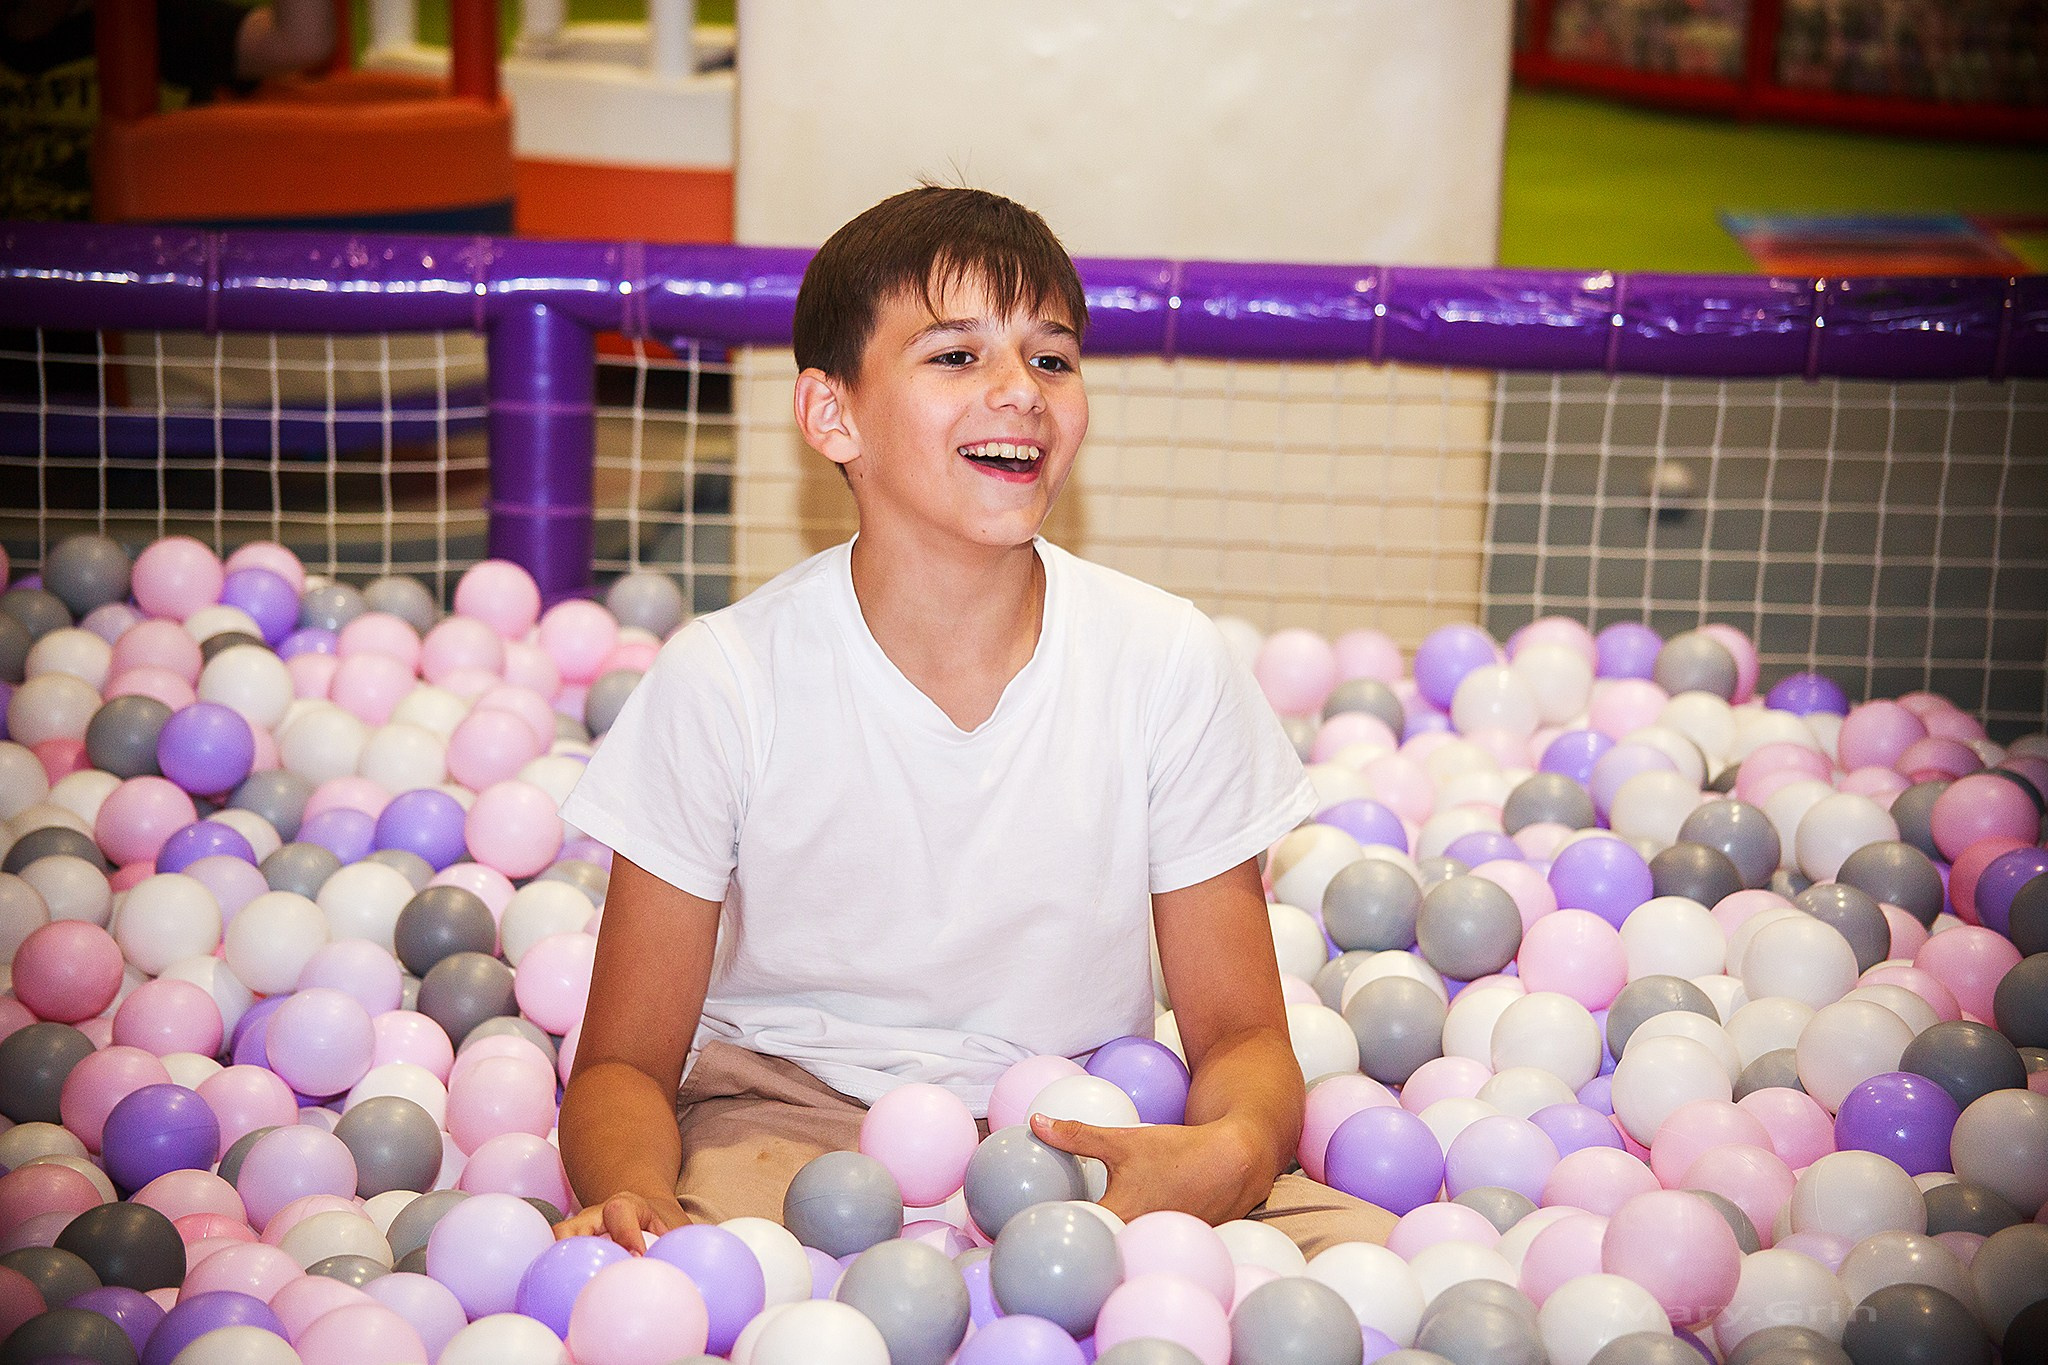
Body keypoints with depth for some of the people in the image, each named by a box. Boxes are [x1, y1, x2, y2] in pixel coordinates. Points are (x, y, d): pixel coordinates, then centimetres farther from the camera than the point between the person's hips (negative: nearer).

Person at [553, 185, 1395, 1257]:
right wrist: (634, 1196, -31)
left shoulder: (1169, 661, -7)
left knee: (1370, 1252, -25)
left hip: (1090, 1131, 2)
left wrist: (1235, 1151, -27)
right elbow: (623, 1065, -6)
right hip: (788, 1120, -2)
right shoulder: (724, 684, -11)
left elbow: (1240, 1034, -1)